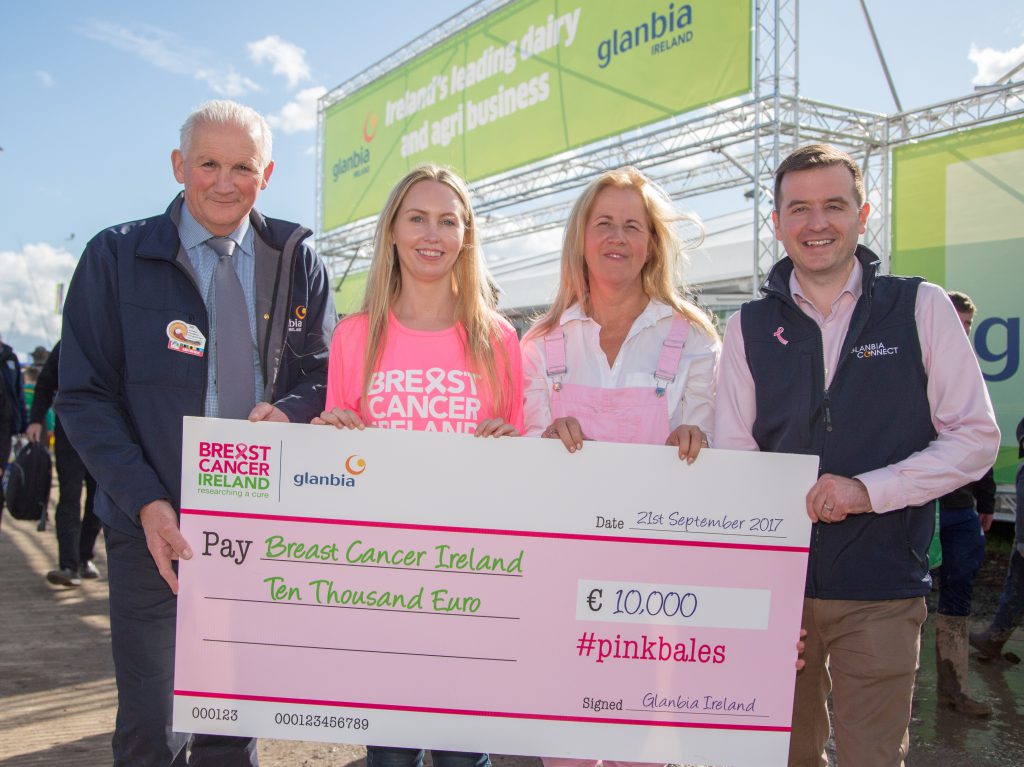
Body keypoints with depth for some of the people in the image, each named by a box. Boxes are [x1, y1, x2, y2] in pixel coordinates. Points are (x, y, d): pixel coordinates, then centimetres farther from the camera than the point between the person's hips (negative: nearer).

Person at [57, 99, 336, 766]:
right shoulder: (117, 256, -2)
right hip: (158, 529, -2)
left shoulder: (296, 260, 5)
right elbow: (85, 397, -4)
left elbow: (325, 373, 10)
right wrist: (145, 502, -16)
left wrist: (289, 410, -14)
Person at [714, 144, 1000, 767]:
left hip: (882, 590, -2)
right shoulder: (749, 327, 6)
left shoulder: (921, 308, 1)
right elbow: (733, 457, 4)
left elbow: (976, 437, -1)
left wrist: (869, 490, -15)